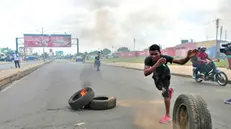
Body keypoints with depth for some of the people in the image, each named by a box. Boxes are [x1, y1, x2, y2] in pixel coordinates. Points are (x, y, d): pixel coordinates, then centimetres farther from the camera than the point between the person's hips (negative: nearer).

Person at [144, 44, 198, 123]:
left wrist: (188, 57, -63)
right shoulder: (148, 60, -41)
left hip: (165, 75, -3)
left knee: (165, 93, -13)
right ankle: (169, 90, 63)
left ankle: (167, 116, -3)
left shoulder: (165, 57, -42)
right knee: (159, 87, 28)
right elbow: (145, 73, -57)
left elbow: (180, 62, -40)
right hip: (156, 75, 3)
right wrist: (157, 64, -71)